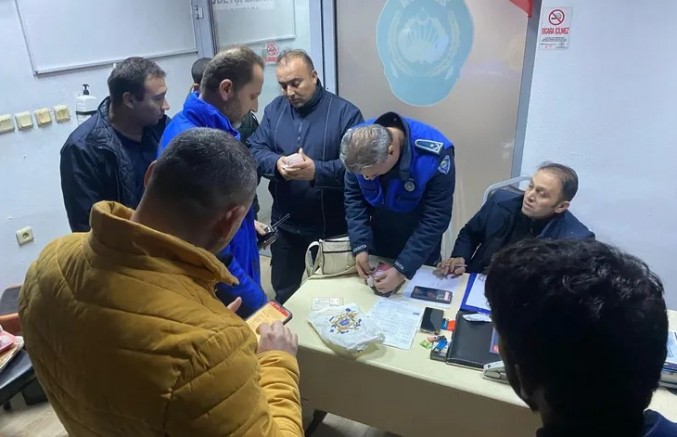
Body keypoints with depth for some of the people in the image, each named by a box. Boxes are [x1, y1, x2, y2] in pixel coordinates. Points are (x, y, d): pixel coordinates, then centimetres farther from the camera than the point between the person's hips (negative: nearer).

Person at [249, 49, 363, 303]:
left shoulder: (345, 112, -10)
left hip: (332, 227, -4)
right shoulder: (274, 109, 5)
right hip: (285, 225, 4)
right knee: (285, 295, 21)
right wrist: (276, 163, -21)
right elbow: (254, 150, 0)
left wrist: (317, 170, -32)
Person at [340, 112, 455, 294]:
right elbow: (354, 198, -9)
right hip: (376, 241, 3)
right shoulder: (359, 144, -21)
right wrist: (360, 246, -19)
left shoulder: (434, 155, -32)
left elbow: (435, 220, -26)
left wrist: (402, 270, -28)